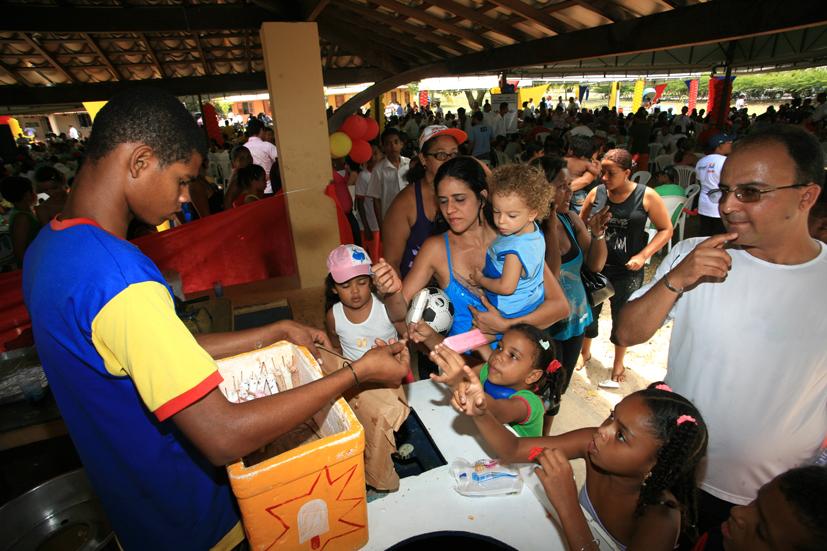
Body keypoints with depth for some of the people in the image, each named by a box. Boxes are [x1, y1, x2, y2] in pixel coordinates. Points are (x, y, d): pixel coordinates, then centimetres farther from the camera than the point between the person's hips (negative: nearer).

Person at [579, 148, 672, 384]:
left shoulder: (647, 196, -11)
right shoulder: (596, 193, -5)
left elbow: (666, 229, -4)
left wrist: (643, 255, -16)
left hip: (627, 270, -2)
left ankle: (618, 363, 38)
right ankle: (585, 352, 42)